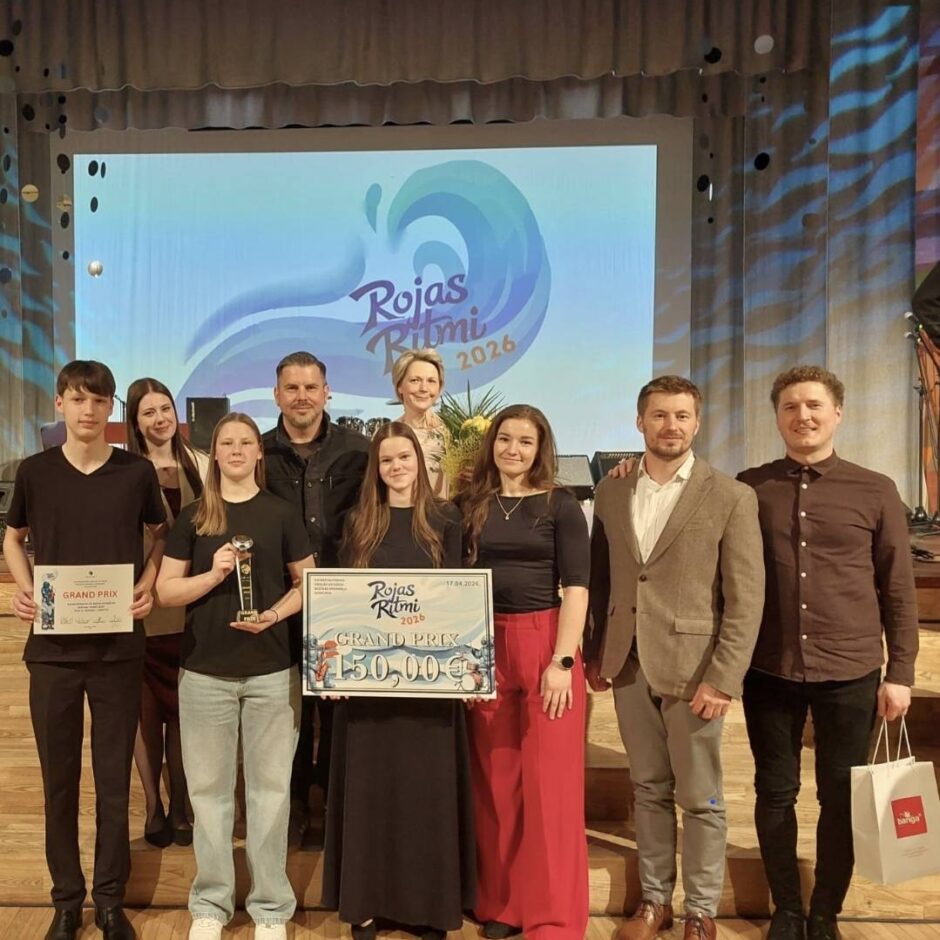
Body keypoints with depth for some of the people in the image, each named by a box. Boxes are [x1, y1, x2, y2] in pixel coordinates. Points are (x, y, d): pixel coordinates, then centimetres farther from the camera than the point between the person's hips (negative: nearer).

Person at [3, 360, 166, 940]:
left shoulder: (137, 471, -2)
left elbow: (161, 534, 11)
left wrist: (148, 586, -6)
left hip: (119, 646, -1)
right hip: (52, 644, 1)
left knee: (114, 779, 9)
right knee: (59, 779, 11)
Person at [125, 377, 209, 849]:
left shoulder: (199, 464, 5)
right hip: (143, 607, -2)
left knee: (183, 708, 9)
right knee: (147, 709, 7)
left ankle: (180, 806, 23)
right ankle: (154, 808, 23)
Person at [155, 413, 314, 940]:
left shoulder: (281, 513, 2)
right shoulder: (193, 517, 4)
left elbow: (308, 582, 4)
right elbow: (166, 590, 2)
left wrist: (274, 614, -14)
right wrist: (214, 573, -15)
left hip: (273, 670, -1)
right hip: (205, 670, 1)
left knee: (270, 788, 7)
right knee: (209, 788, 10)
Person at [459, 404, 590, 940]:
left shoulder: (560, 505, 0)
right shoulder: (472, 505, 9)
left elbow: (576, 588, -5)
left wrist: (563, 659, -14)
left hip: (546, 644, -3)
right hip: (485, 649, 3)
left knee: (550, 783, 1)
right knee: (496, 782, 11)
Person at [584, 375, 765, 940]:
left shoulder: (731, 498, -7)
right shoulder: (611, 491, 5)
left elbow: (746, 599, -9)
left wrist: (723, 678, -14)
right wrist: (594, 653, 8)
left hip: (693, 668, -3)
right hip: (628, 666, 4)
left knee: (700, 799, 10)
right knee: (649, 789, 17)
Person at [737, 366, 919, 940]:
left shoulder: (875, 491, -1)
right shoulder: (750, 488, 0)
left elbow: (899, 590, 2)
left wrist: (900, 672, 0)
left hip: (850, 671, 0)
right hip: (769, 670, 1)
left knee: (842, 797, 11)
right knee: (775, 792, 12)